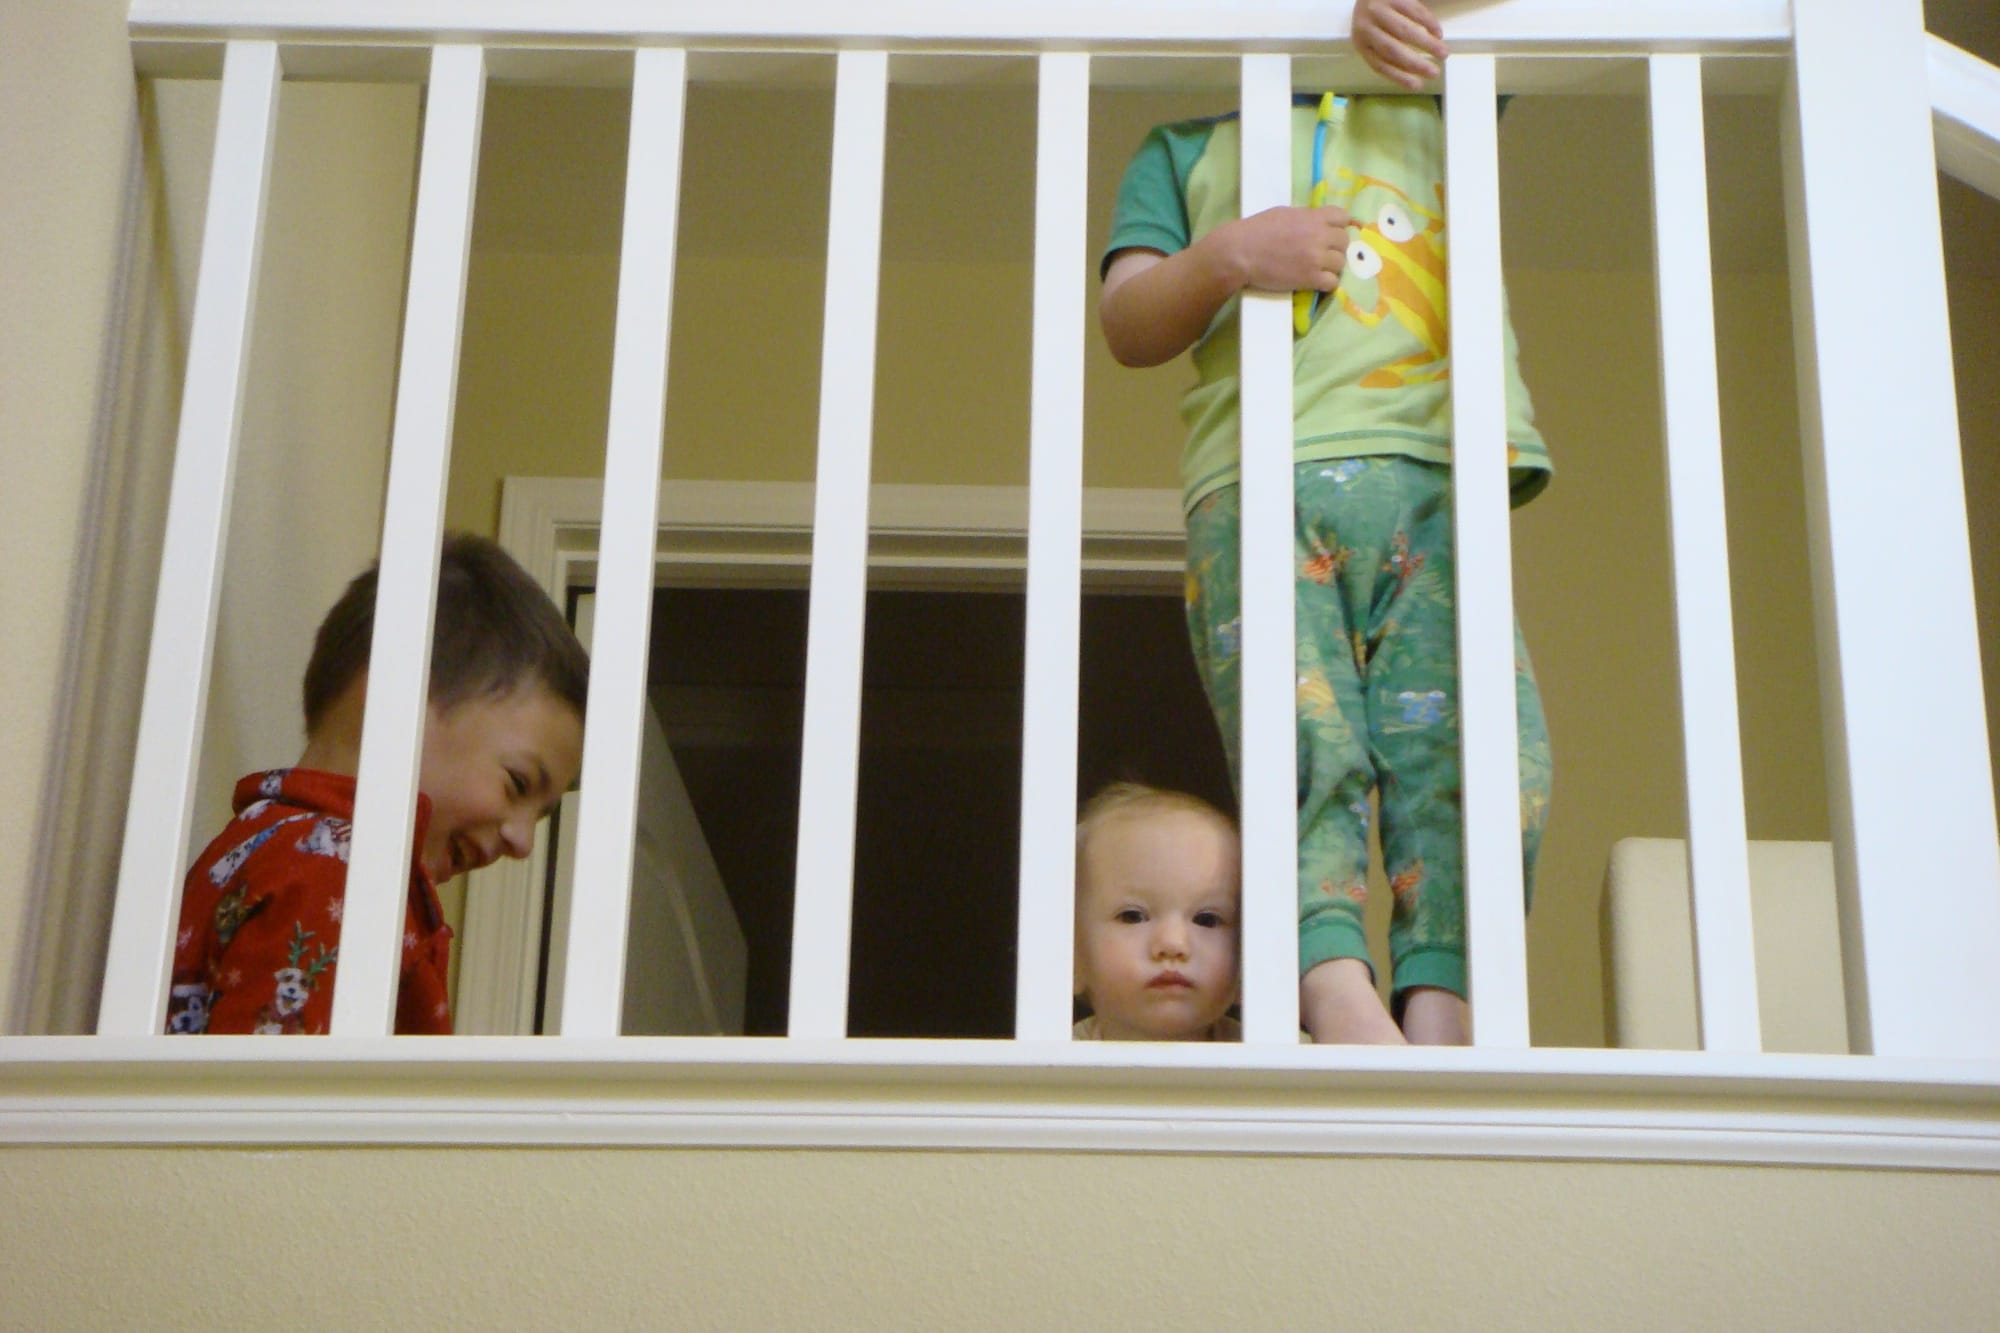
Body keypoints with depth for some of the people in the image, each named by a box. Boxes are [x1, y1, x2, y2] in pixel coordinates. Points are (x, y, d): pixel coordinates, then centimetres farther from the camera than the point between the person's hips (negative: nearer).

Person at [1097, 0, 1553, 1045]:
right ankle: (1343, 1005, -33)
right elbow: (1126, 325, 16)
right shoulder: (1183, 147, 27)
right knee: (1301, 755, -21)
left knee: (1485, 751, -17)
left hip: (1433, 479, 2)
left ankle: (1440, 1017, -22)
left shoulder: (1429, 106, 30)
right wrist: (1227, 256, -5)